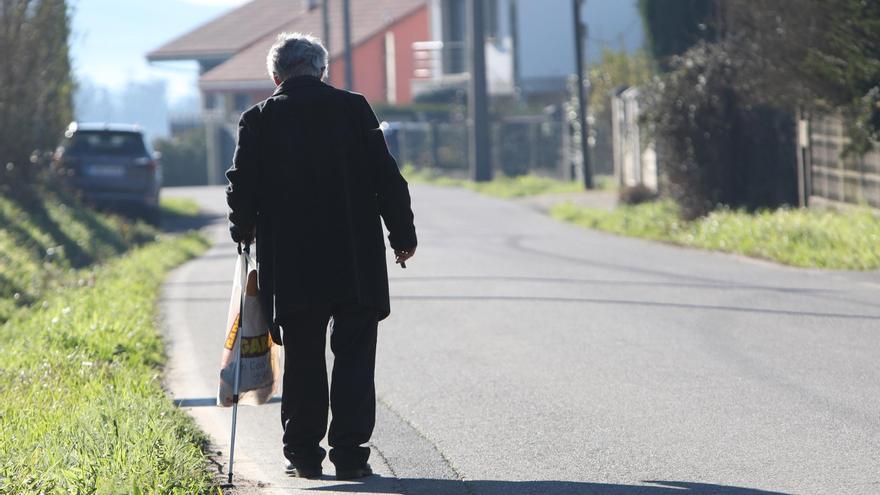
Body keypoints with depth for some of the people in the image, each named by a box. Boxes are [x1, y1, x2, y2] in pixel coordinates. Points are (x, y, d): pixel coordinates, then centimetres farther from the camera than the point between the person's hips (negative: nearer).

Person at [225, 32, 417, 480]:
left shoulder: (258, 120, -1)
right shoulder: (353, 108, -1)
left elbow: (242, 190, 2)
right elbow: (387, 178, -1)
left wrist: (244, 230, 21)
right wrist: (403, 234, 9)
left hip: (290, 267, 1)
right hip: (356, 262, -1)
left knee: (302, 360, 10)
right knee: (354, 358, 4)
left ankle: (303, 453, 11)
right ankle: (349, 454, 0)